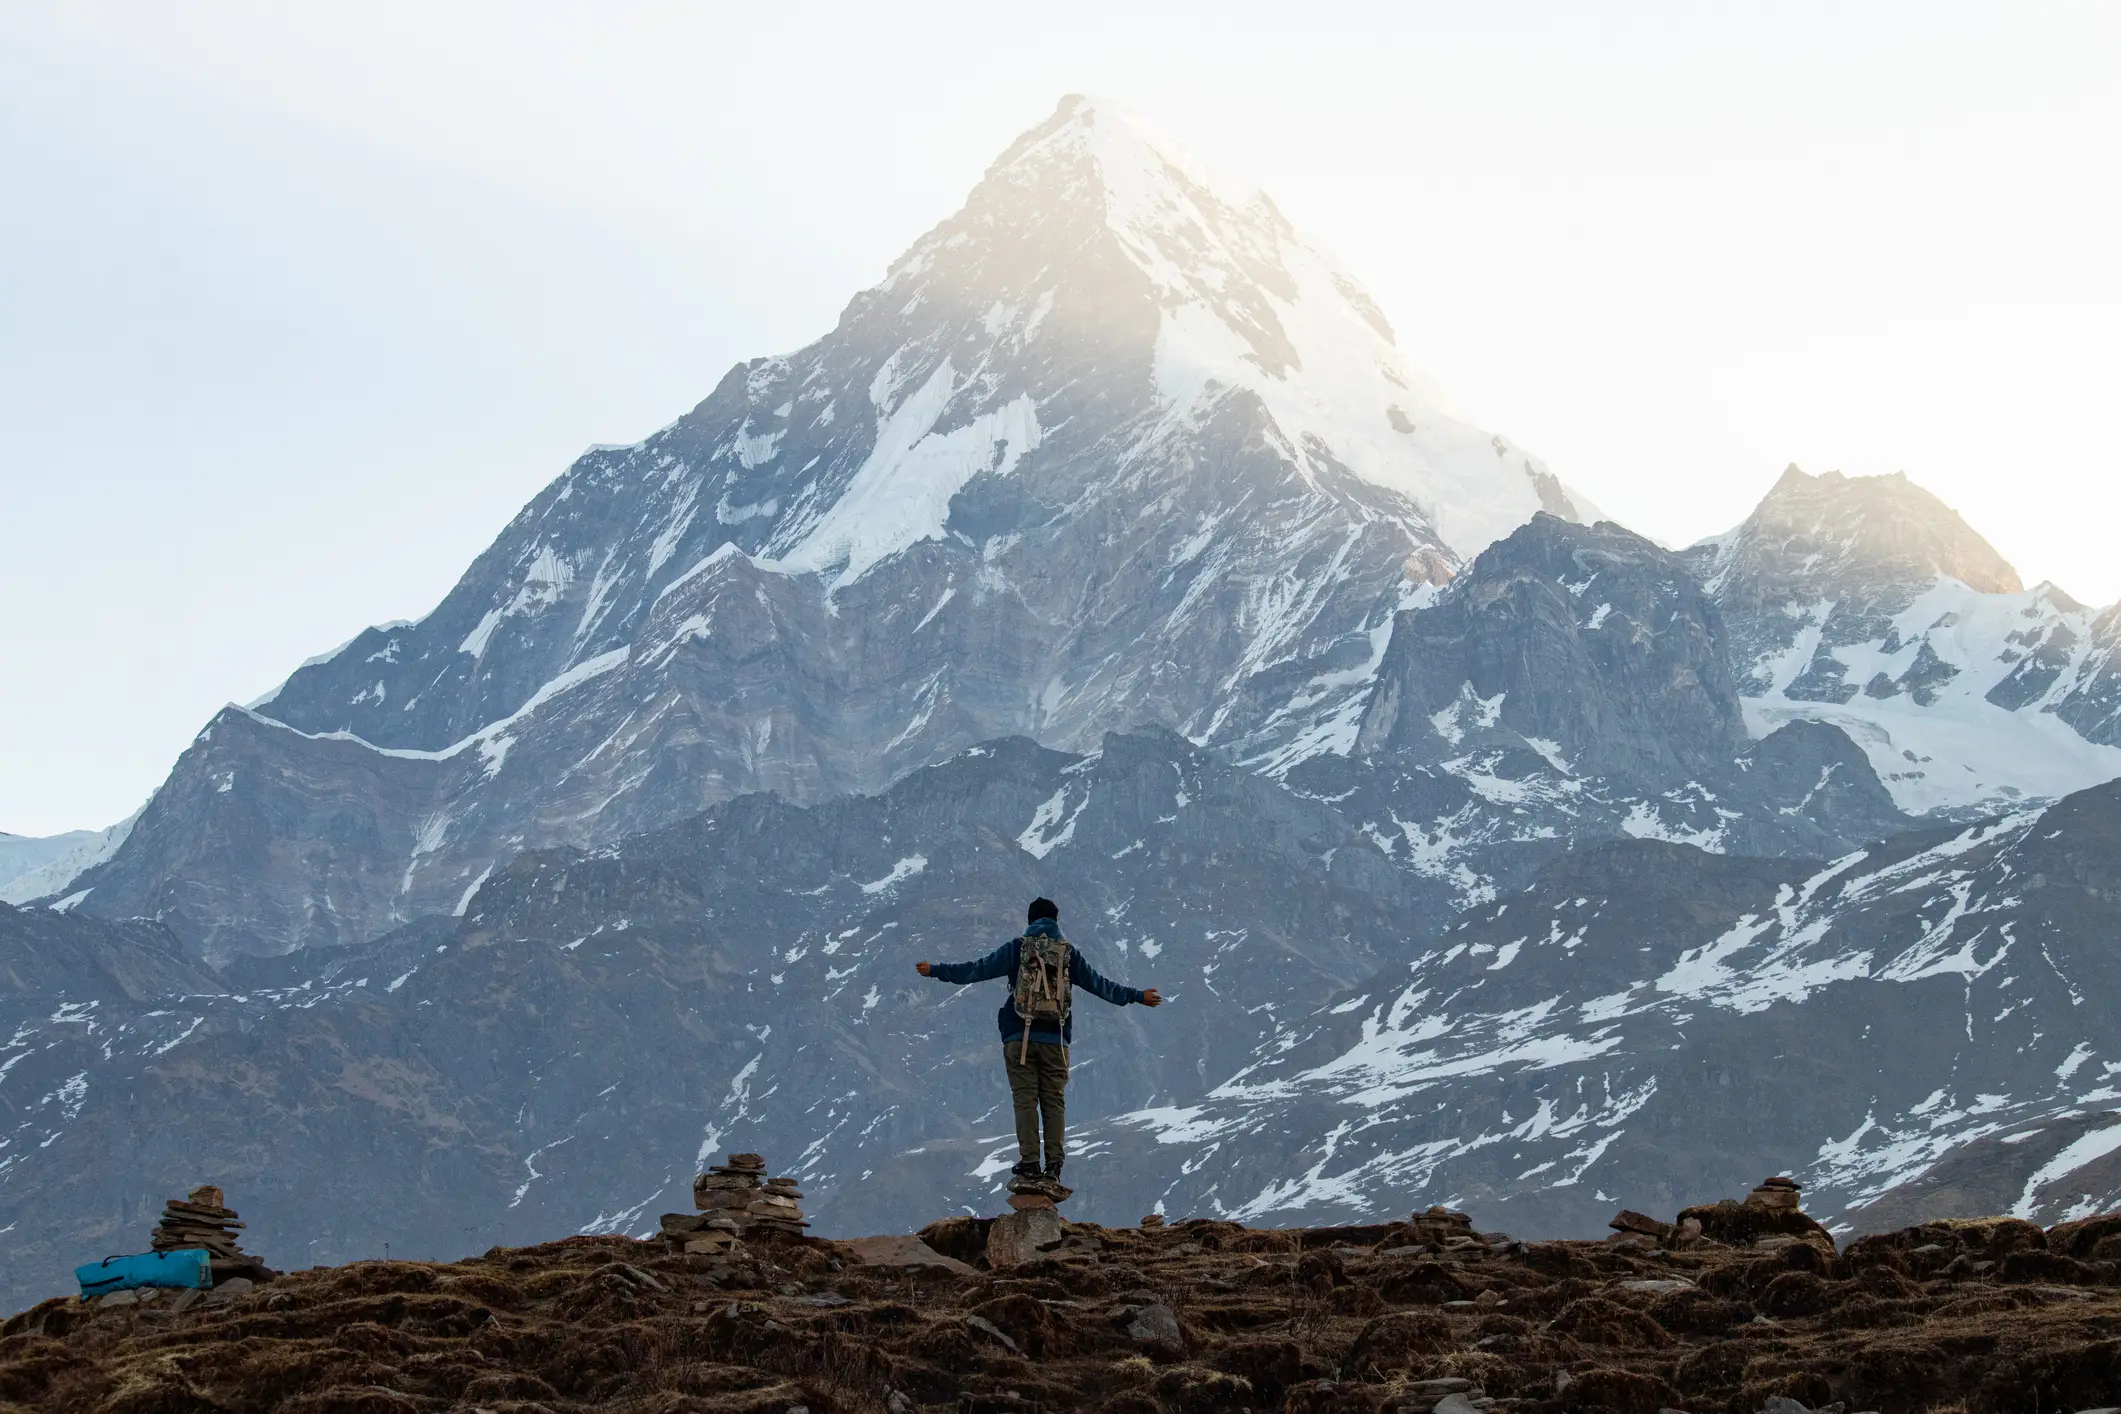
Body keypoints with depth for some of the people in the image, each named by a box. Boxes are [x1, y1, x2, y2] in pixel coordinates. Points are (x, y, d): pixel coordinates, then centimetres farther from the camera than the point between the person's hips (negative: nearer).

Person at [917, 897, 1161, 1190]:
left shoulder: (1018, 948, 3)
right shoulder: (1068, 953, 7)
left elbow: (978, 969, 1)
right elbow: (1100, 984, 15)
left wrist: (936, 970, 9)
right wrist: (1137, 996, 28)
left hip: (1019, 1037, -1)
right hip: (1056, 1040, 1)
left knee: (1025, 1100, 0)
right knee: (1055, 1102, 4)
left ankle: (1029, 1165, -7)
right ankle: (1053, 1168, -2)